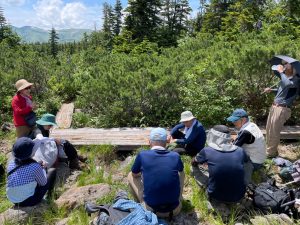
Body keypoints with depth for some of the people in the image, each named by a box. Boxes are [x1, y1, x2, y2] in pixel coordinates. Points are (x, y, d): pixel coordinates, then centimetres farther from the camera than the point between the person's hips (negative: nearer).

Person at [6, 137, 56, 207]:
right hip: (30, 201, -6)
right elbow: (43, 183, -6)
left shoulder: (11, 164, -6)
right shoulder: (35, 167, -23)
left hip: (14, 201, 6)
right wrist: (42, 168, 9)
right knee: (52, 171, 5)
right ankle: (49, 195, 25)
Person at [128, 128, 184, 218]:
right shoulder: (176, 156, -2)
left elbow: (134, 174, 12)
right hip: (175, 210, 2)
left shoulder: (142, 155, -9)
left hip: (151, 210, -2)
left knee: (131, 176, 17)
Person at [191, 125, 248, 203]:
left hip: (217, 196, -2)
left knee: (194, 167, 14)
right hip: (238, 196, 3)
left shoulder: (207, 151, -11)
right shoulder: (240, 151, -5)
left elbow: (193, 162, 11)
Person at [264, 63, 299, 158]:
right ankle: (269, 149, 31)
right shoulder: (284, 78, 12)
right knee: (269, 130, 16)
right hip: (274, 106, 9)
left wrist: (281, 72, -24)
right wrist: (271, 90, 11)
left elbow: (288, 84, -36)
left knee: (274, 132, -2)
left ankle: (271, 153, 12)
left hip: (282, 109, -8)